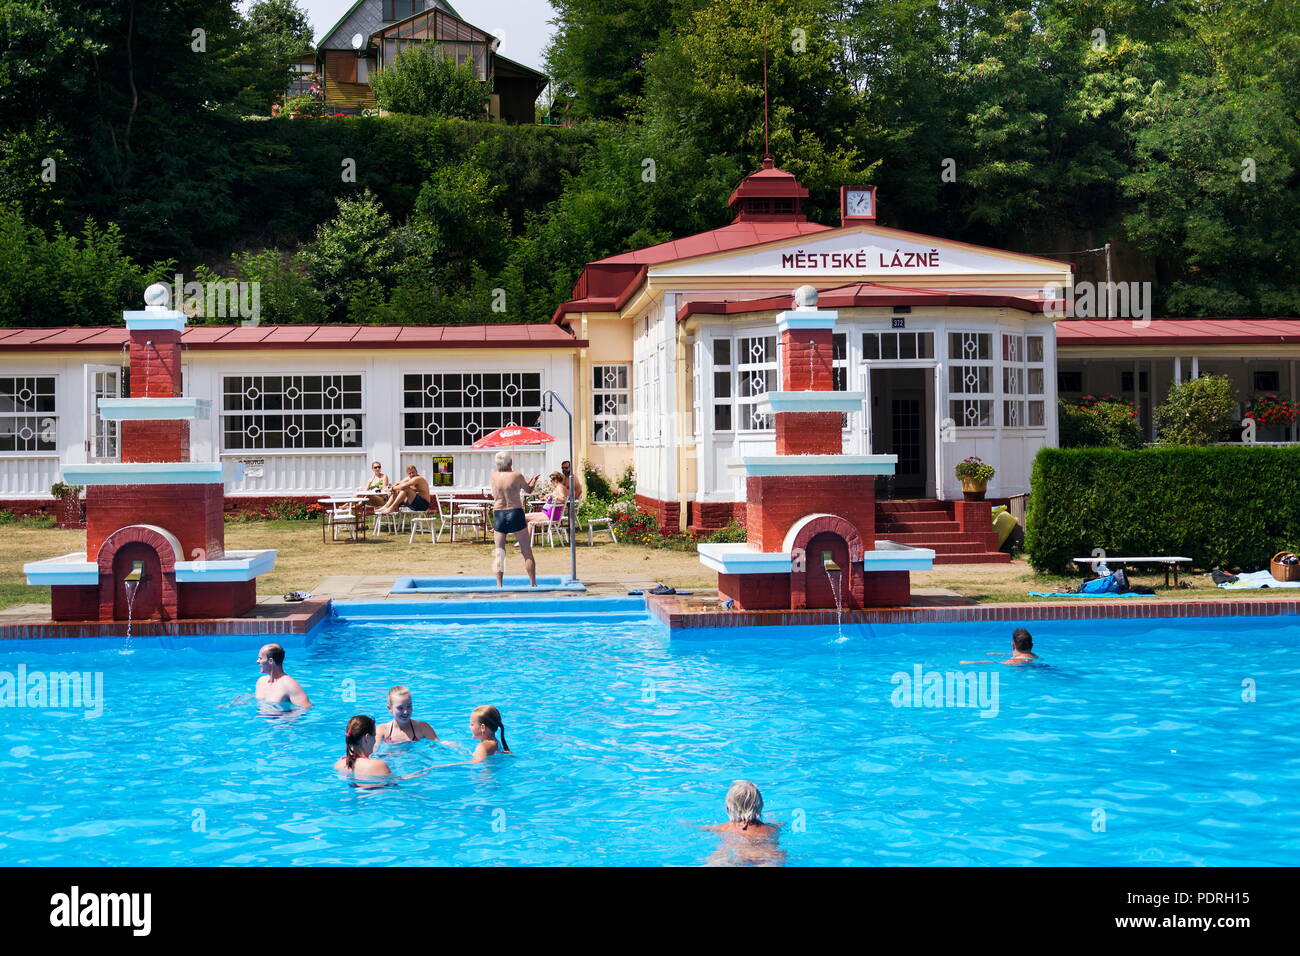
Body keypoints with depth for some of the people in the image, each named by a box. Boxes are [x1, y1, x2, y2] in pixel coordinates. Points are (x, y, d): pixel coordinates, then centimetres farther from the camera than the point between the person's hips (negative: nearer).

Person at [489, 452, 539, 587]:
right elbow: (528, 489, 7)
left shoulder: (494, 476, 2)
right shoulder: (516, 476, -8)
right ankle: (533, 584, 7)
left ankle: (499, 585, 2)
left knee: (498, 554, 7)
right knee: (527, 553, 6)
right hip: (515, 513, -3)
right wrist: (534, 479, 30)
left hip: (498, 515, 3)